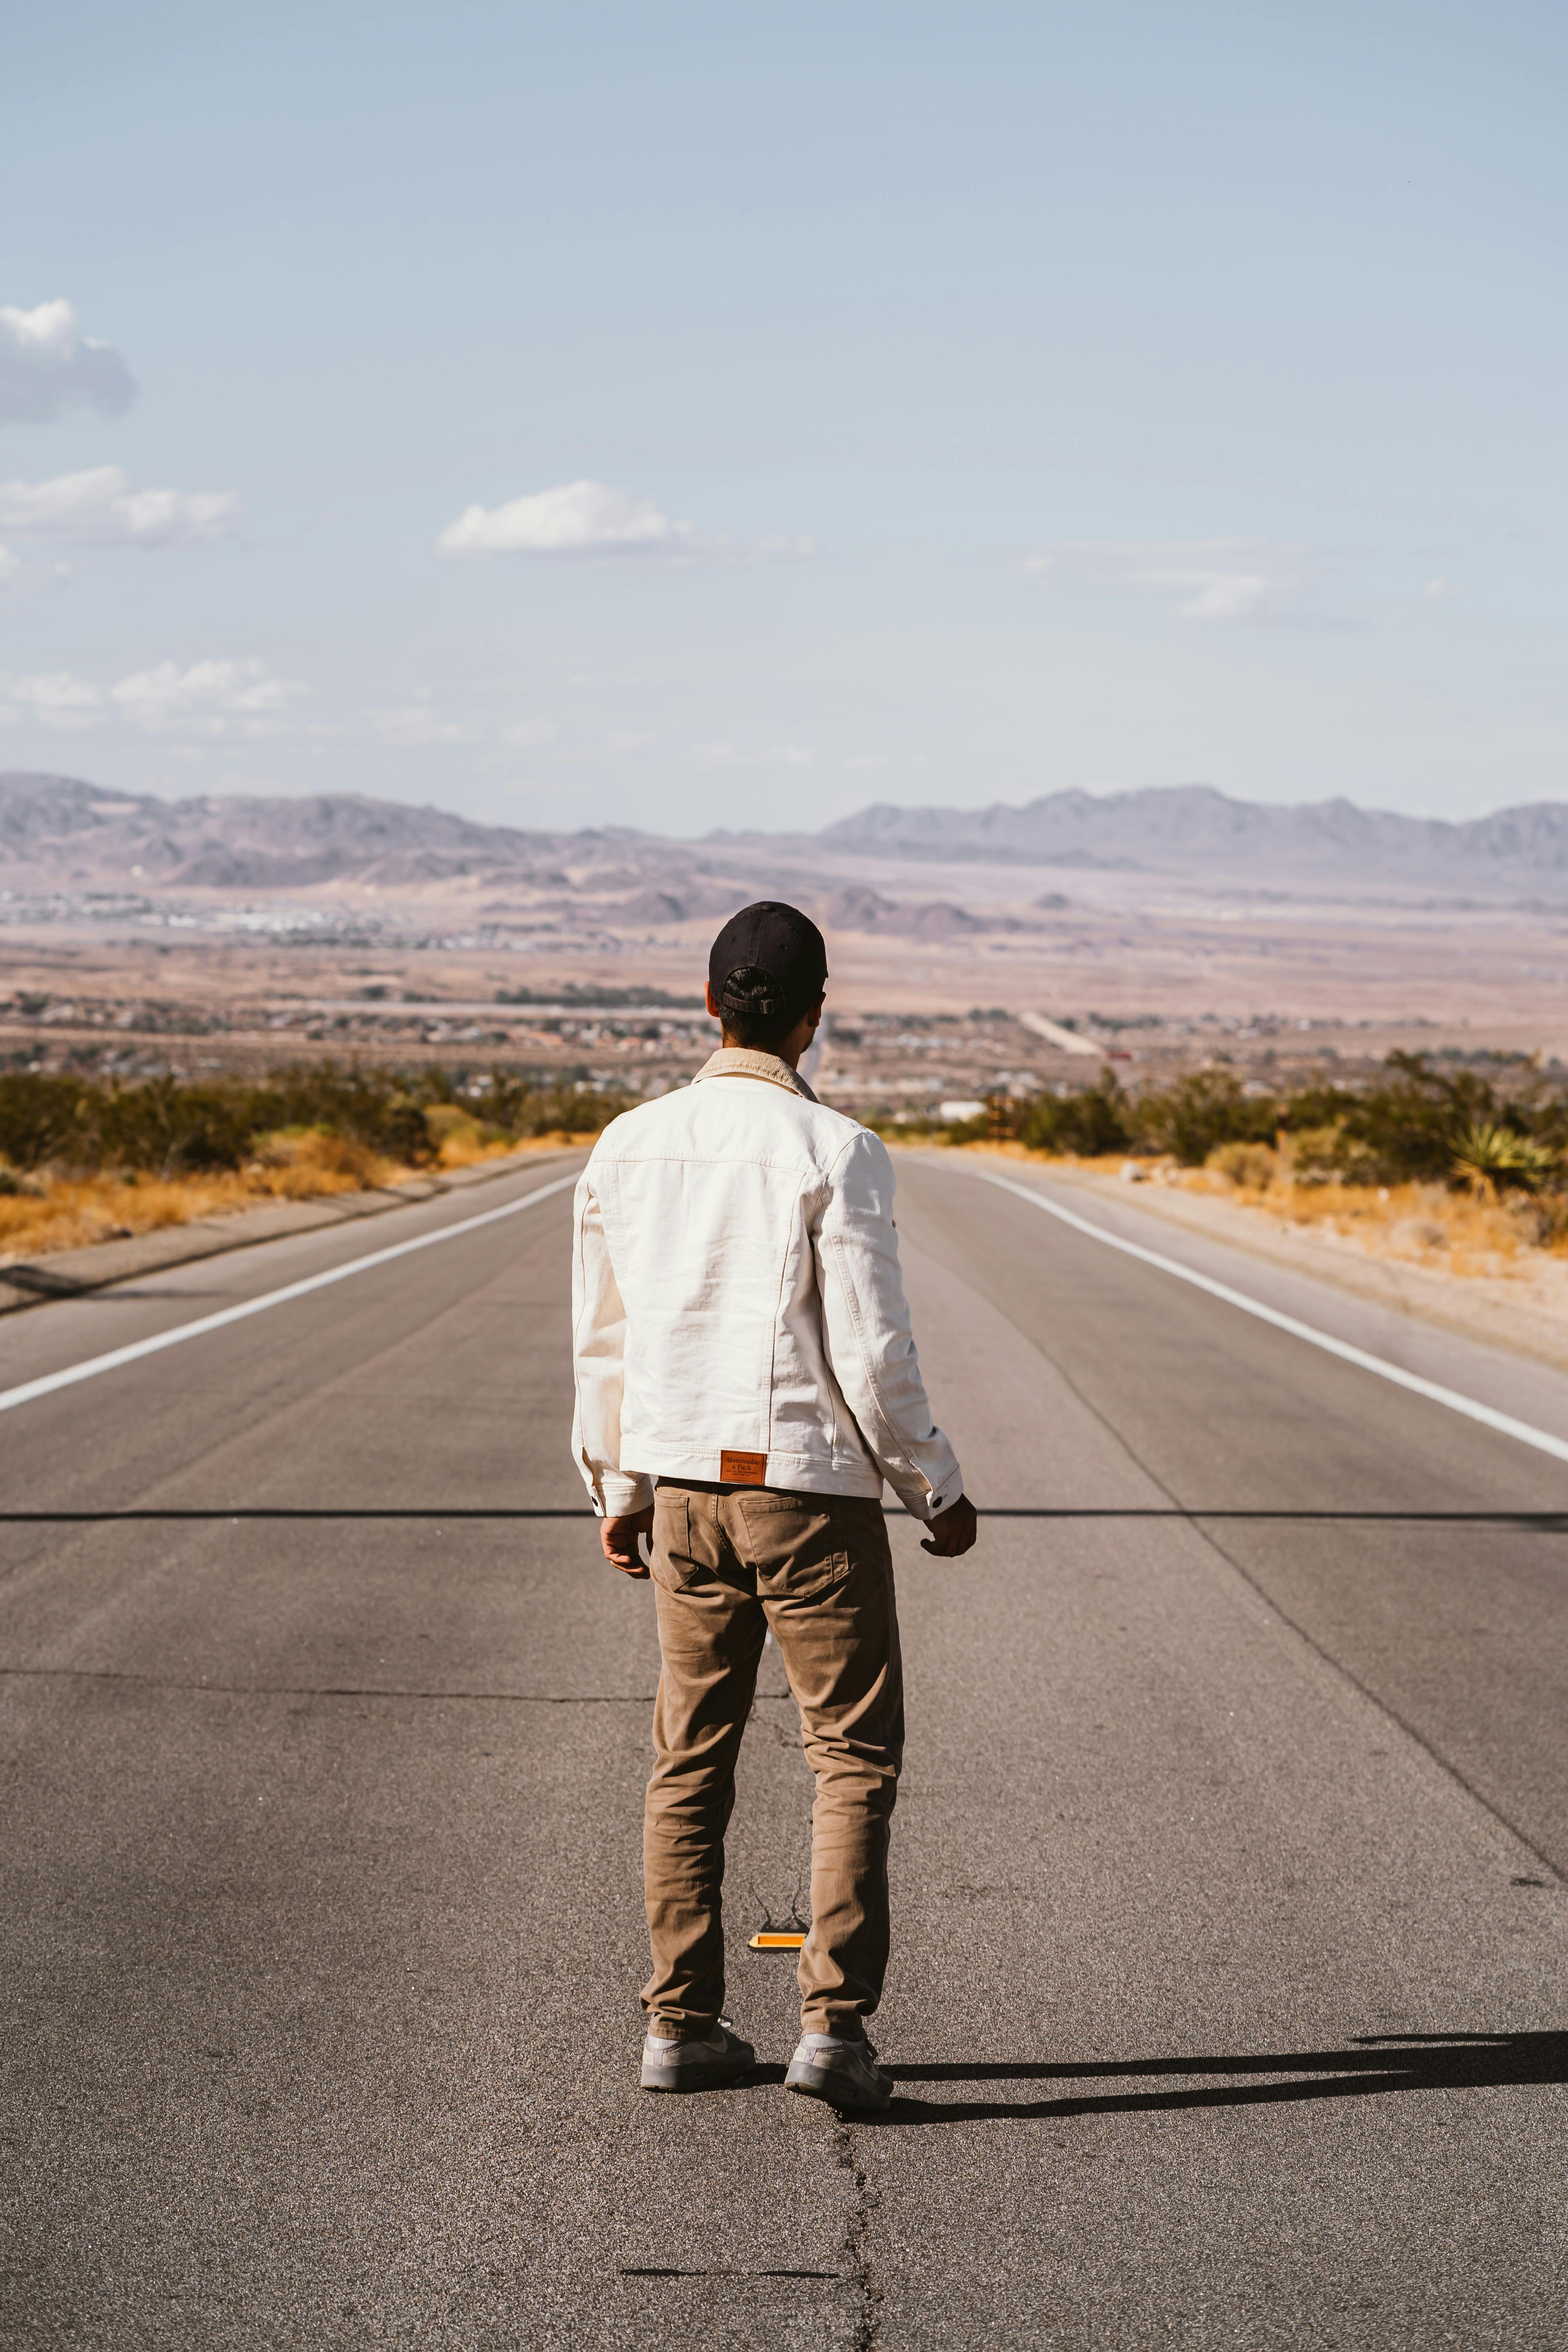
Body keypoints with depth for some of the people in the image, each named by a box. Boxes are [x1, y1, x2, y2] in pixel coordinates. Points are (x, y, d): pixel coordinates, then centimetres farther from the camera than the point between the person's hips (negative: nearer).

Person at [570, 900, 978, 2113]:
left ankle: (682, 2023, 17)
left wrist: (617, 1489, 21)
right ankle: (833, 2022, -4)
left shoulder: (630, 1145, 3)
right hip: (812, 1484, -5)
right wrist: (939, 1486, -1)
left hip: (683, 1486, 5)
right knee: (856, 1754, 3)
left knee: (691, 1759, 13)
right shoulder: (835, 1151, -13)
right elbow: (871, 1349, -14)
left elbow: (603, 1340, 10)